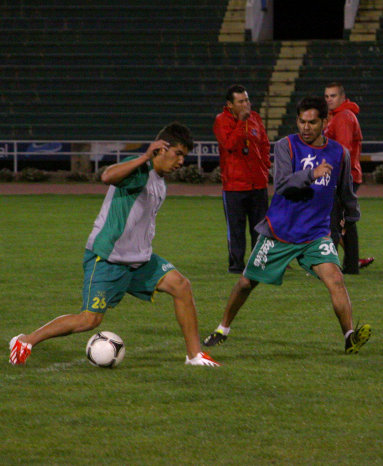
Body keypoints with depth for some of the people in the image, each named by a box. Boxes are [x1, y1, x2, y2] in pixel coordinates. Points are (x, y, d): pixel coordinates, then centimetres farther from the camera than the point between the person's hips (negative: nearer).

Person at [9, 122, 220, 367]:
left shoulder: (160, 181, 12)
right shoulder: (138, 169, -16)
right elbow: (108, 176, -39)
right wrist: (146, 157, -43)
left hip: (139, 259, 8)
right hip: (106, 257, -8)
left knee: (181, 285, -8)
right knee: (90, 319, -10)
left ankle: (195, 354, 1)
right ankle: (25, 341, 6)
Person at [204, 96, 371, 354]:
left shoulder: (339, 153, 2)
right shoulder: (286, 146, -7)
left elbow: (346, 192, 20)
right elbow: (282, 184, -22)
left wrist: (352, 217, 32)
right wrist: (310, 175, -36)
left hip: (316, 234, 1)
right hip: (279, 232, -1)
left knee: (335, 279, -23)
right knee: (247, 282, 9)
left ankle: (351, 336, -26)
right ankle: (223, 328, 31)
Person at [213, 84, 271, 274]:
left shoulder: (255, 118, 10)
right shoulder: (222, 121, -5)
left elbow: (265, 144, 17)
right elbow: (229, 144, -20)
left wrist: (265, 167, 6)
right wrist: (241, 122, -21)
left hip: (258, 182, 5)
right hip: (234, 184, -4)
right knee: (236, 227, -1)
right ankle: (236, 263, 6)